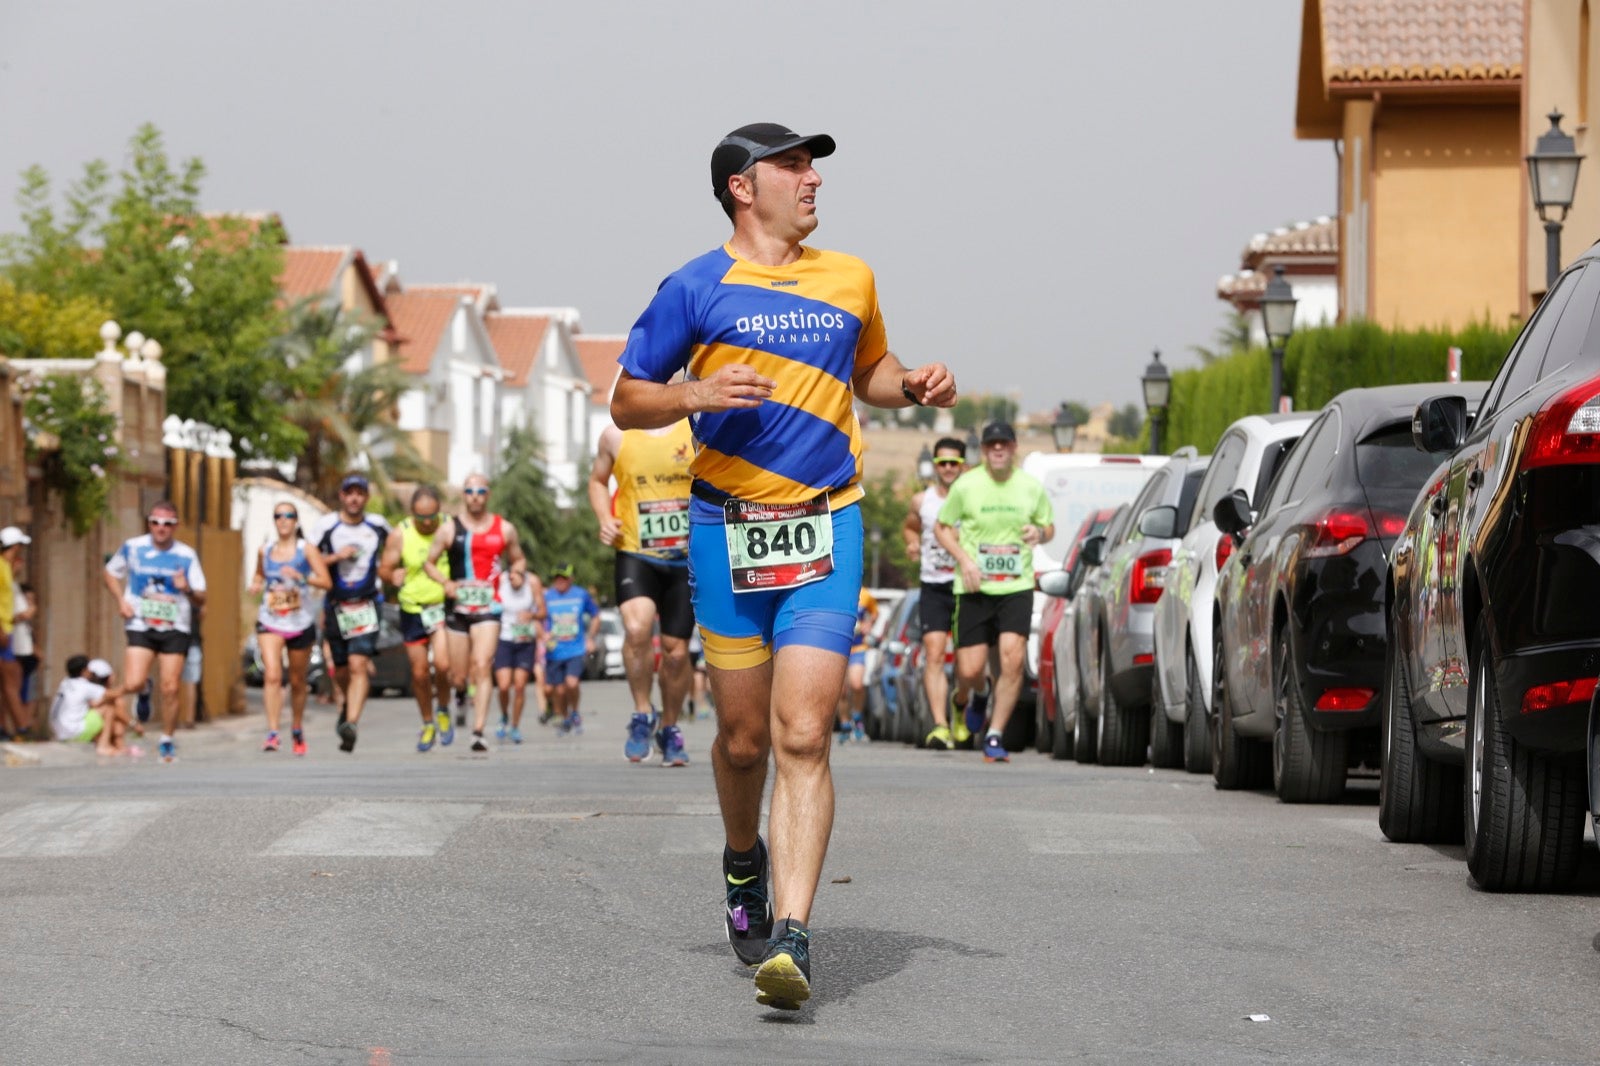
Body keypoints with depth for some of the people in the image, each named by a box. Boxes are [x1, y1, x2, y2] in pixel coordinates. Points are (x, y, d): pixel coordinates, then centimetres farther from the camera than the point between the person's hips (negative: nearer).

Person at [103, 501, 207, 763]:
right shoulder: (132, 547, -1)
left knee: (170, 688, -3)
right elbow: (111, 573, 16)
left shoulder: (186, 555, -2)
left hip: (175, 630, 0)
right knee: (133, 684, -19)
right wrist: (121, 601, -1)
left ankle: (167, 741, 15)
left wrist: (187, 590, -24)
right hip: (140, 627, 0)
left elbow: (201, 601, -1)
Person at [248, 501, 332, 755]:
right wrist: (255, 584, 2)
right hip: (270, 622, 1)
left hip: (301, 624, -1)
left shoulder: (307, 550, -4)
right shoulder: (265, 551, 5)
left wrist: (301, 577, -26)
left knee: (297, 681, 11)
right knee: (272, 675, -18)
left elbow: (327, 582, -11)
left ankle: (297, 730, 32)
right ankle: (272, 733, -23)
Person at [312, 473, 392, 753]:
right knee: (340, 670, 11)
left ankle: (351, 724, -27)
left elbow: (393, 543, 25)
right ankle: (349, 701, 45)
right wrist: (336, 557, -16)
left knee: (358, 665, -18)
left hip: (366, 606, -1)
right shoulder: (326, 525, -3)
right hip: (335, 607, 1)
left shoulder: (377, 525, 3)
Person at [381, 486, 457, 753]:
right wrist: (393, 576, -19)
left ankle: (443, 711, 9)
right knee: (419, 672, 5)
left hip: (444, 607, -1)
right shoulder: (399, 535, -6)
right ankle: (427, 725, 26)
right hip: (413, 610, 1)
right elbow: (386, 568, 3)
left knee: (442, 664, -20)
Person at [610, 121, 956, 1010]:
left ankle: (791, 939, -19)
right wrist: (698, 394, -15)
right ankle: (744, 862, 40)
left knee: (803, 736, -12)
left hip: (825, 533, 1)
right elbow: (627, 402, 4)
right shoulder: (697, 289, 2)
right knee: (744, 737, 8)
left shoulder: (849, 280, 13)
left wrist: (914, 386, 9)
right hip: (727, 532, -1)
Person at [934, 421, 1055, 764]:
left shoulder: (1031, 487, 3)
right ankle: (977, 697, 34)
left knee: (1012, 659, -16)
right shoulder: (966, 485, -2)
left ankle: (995, 736, -6)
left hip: (1017, 586, 1)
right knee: (970, 670, -5)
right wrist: (963, 558, -10)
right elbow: (941, 527, 7)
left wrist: (1040, 532, -8)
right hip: (975, 589, -1)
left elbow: (1049, 526, 17)